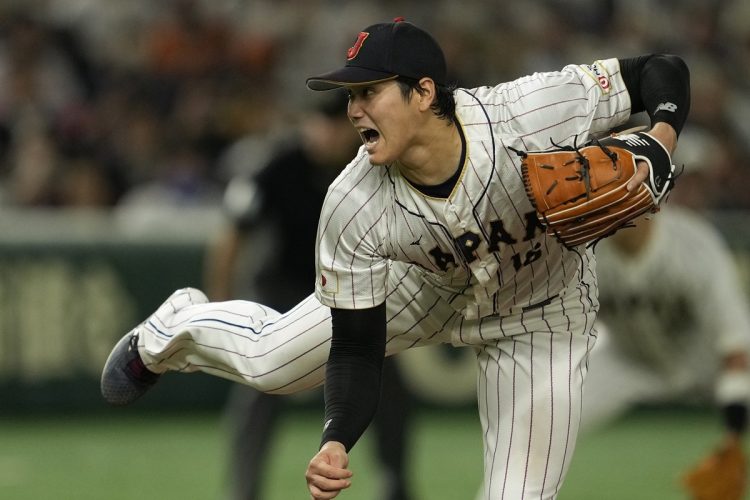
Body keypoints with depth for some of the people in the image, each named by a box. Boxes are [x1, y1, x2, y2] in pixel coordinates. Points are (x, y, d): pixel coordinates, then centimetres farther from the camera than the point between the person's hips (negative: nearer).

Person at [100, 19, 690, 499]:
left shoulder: (533, 110, -39)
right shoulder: (354, 207, -33)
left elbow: (664, 72, -25)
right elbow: (357, 347, -25)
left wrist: (658, 143, -45)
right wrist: (335, 442, -42)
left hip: (541, 318, -1)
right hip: (428, 286, 1)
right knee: (268, 360, 6)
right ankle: (178, 328, 44)